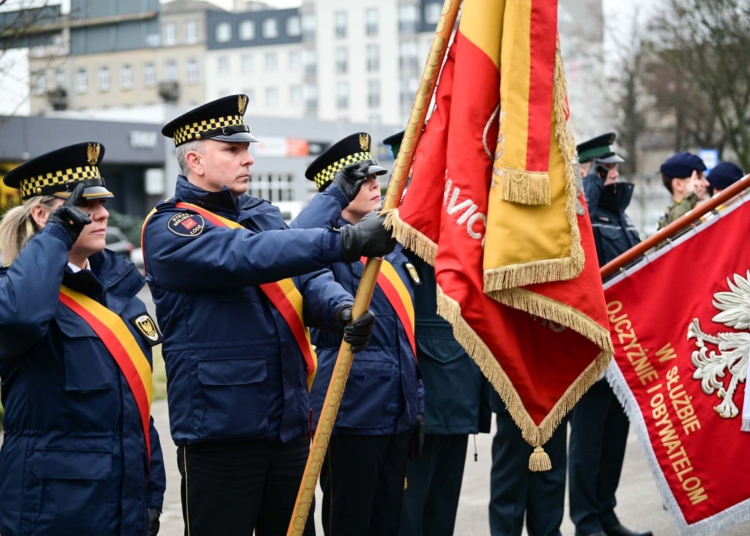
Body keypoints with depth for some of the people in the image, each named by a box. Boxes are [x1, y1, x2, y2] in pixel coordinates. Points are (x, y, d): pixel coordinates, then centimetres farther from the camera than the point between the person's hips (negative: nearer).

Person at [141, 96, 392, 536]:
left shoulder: (265, 215, 13)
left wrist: (341, 308, -23)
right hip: (219, 431, -7)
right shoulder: (169, 228, -9)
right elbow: (247, 256, -26)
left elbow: (308, 277, 1)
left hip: (290, 427, 7)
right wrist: (344, 241, -34)